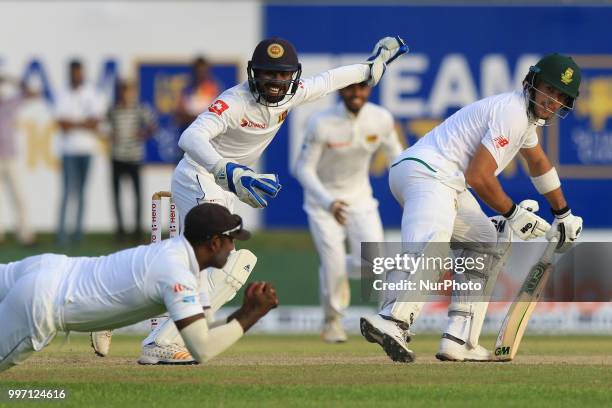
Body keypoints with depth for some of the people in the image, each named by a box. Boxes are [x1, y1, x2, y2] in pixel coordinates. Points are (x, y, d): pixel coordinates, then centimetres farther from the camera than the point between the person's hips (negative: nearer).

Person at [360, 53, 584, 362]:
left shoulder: (526, 113, 23)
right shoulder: (512, 112, -10)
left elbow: (539, 163, 43)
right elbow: (479, 176, -16)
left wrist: (563, 215, 50)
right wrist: (513, 214, -3)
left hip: (445, 184, 11)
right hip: (427, 172, -11)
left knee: (488, 246, 19)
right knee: (427, 248, -34)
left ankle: (459, 342, 10)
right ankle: (391, 320, -60)